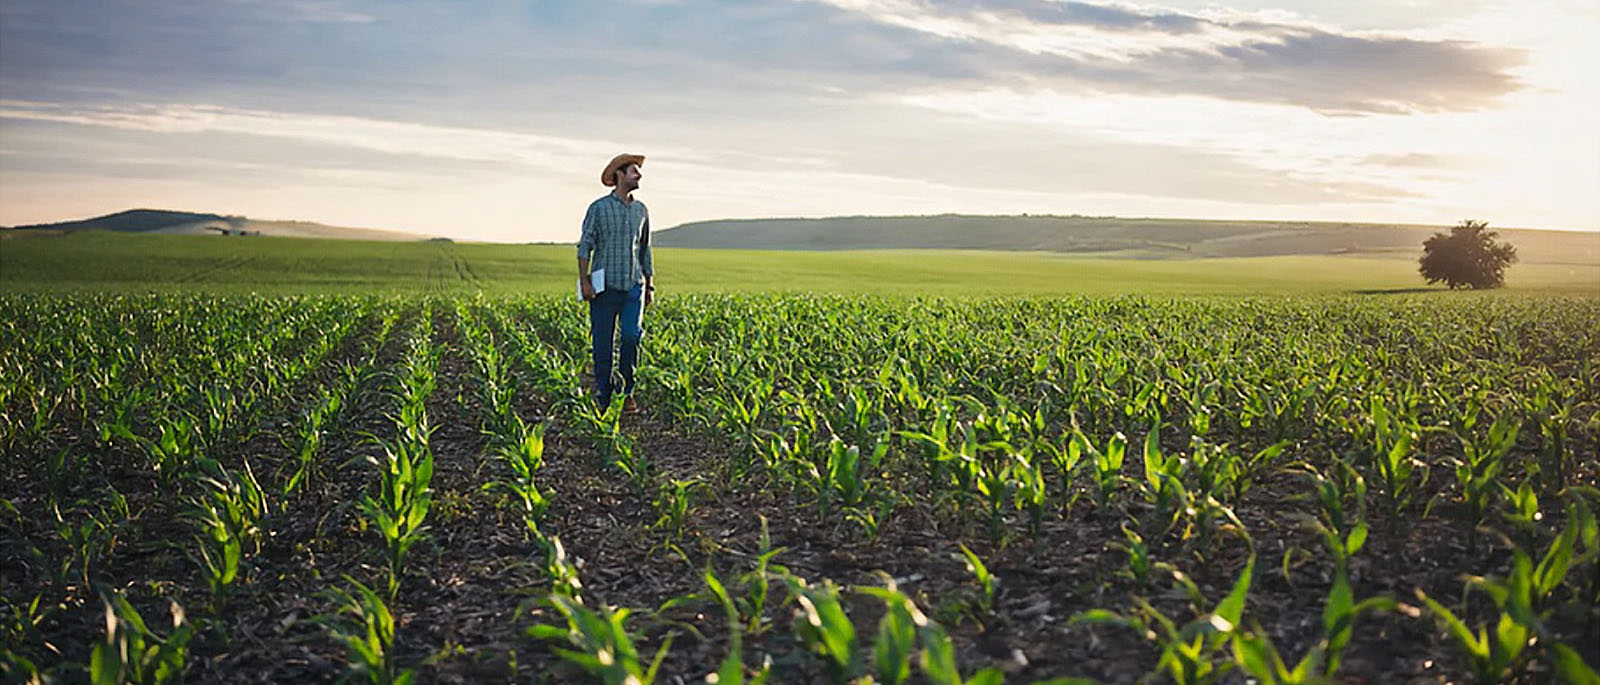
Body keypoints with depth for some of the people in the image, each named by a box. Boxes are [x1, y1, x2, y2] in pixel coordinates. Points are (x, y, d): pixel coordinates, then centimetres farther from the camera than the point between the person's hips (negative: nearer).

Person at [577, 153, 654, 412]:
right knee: (602, 342, 0)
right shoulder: (599, 207, 0)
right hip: (605, 286, -3)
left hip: (633, 285, 3)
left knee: (632, 335, -13)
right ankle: (603, 398, 9)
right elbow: (585, 246, -1)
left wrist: (650, 285, 20)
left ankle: (626, 392, 1)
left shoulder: (641, 210, 14)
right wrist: (584, 281, -11)